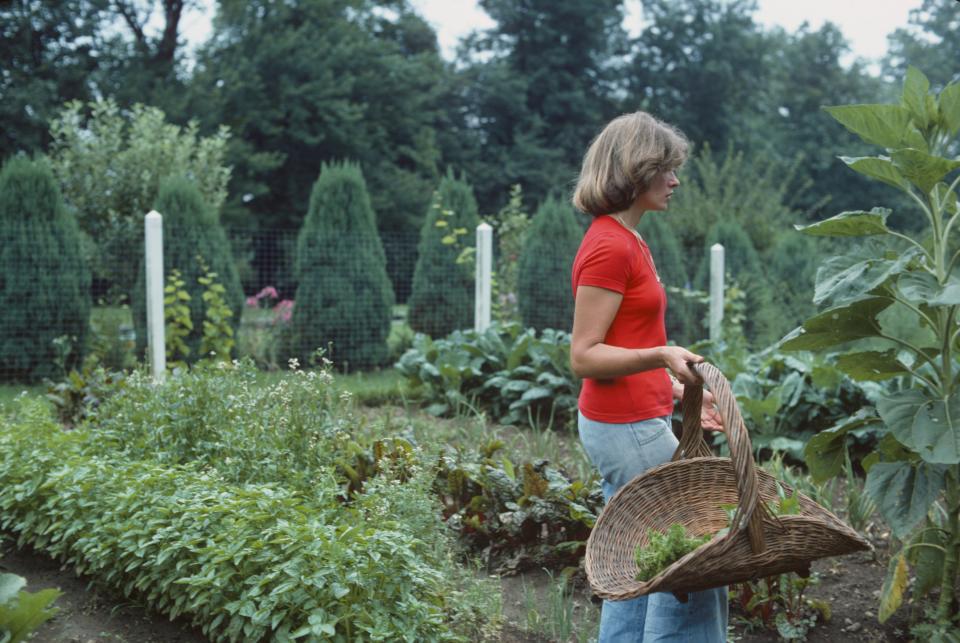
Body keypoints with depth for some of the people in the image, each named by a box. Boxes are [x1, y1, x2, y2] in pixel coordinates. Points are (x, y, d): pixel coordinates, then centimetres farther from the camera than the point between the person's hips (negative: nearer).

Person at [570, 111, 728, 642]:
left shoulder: (625, 241, 13)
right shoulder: (610, 247, -16)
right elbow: (584, 356, -19)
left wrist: (678, 389, 19)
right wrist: (661, 355, -30)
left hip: (629, 423, 10)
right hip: (629, 427, -10)